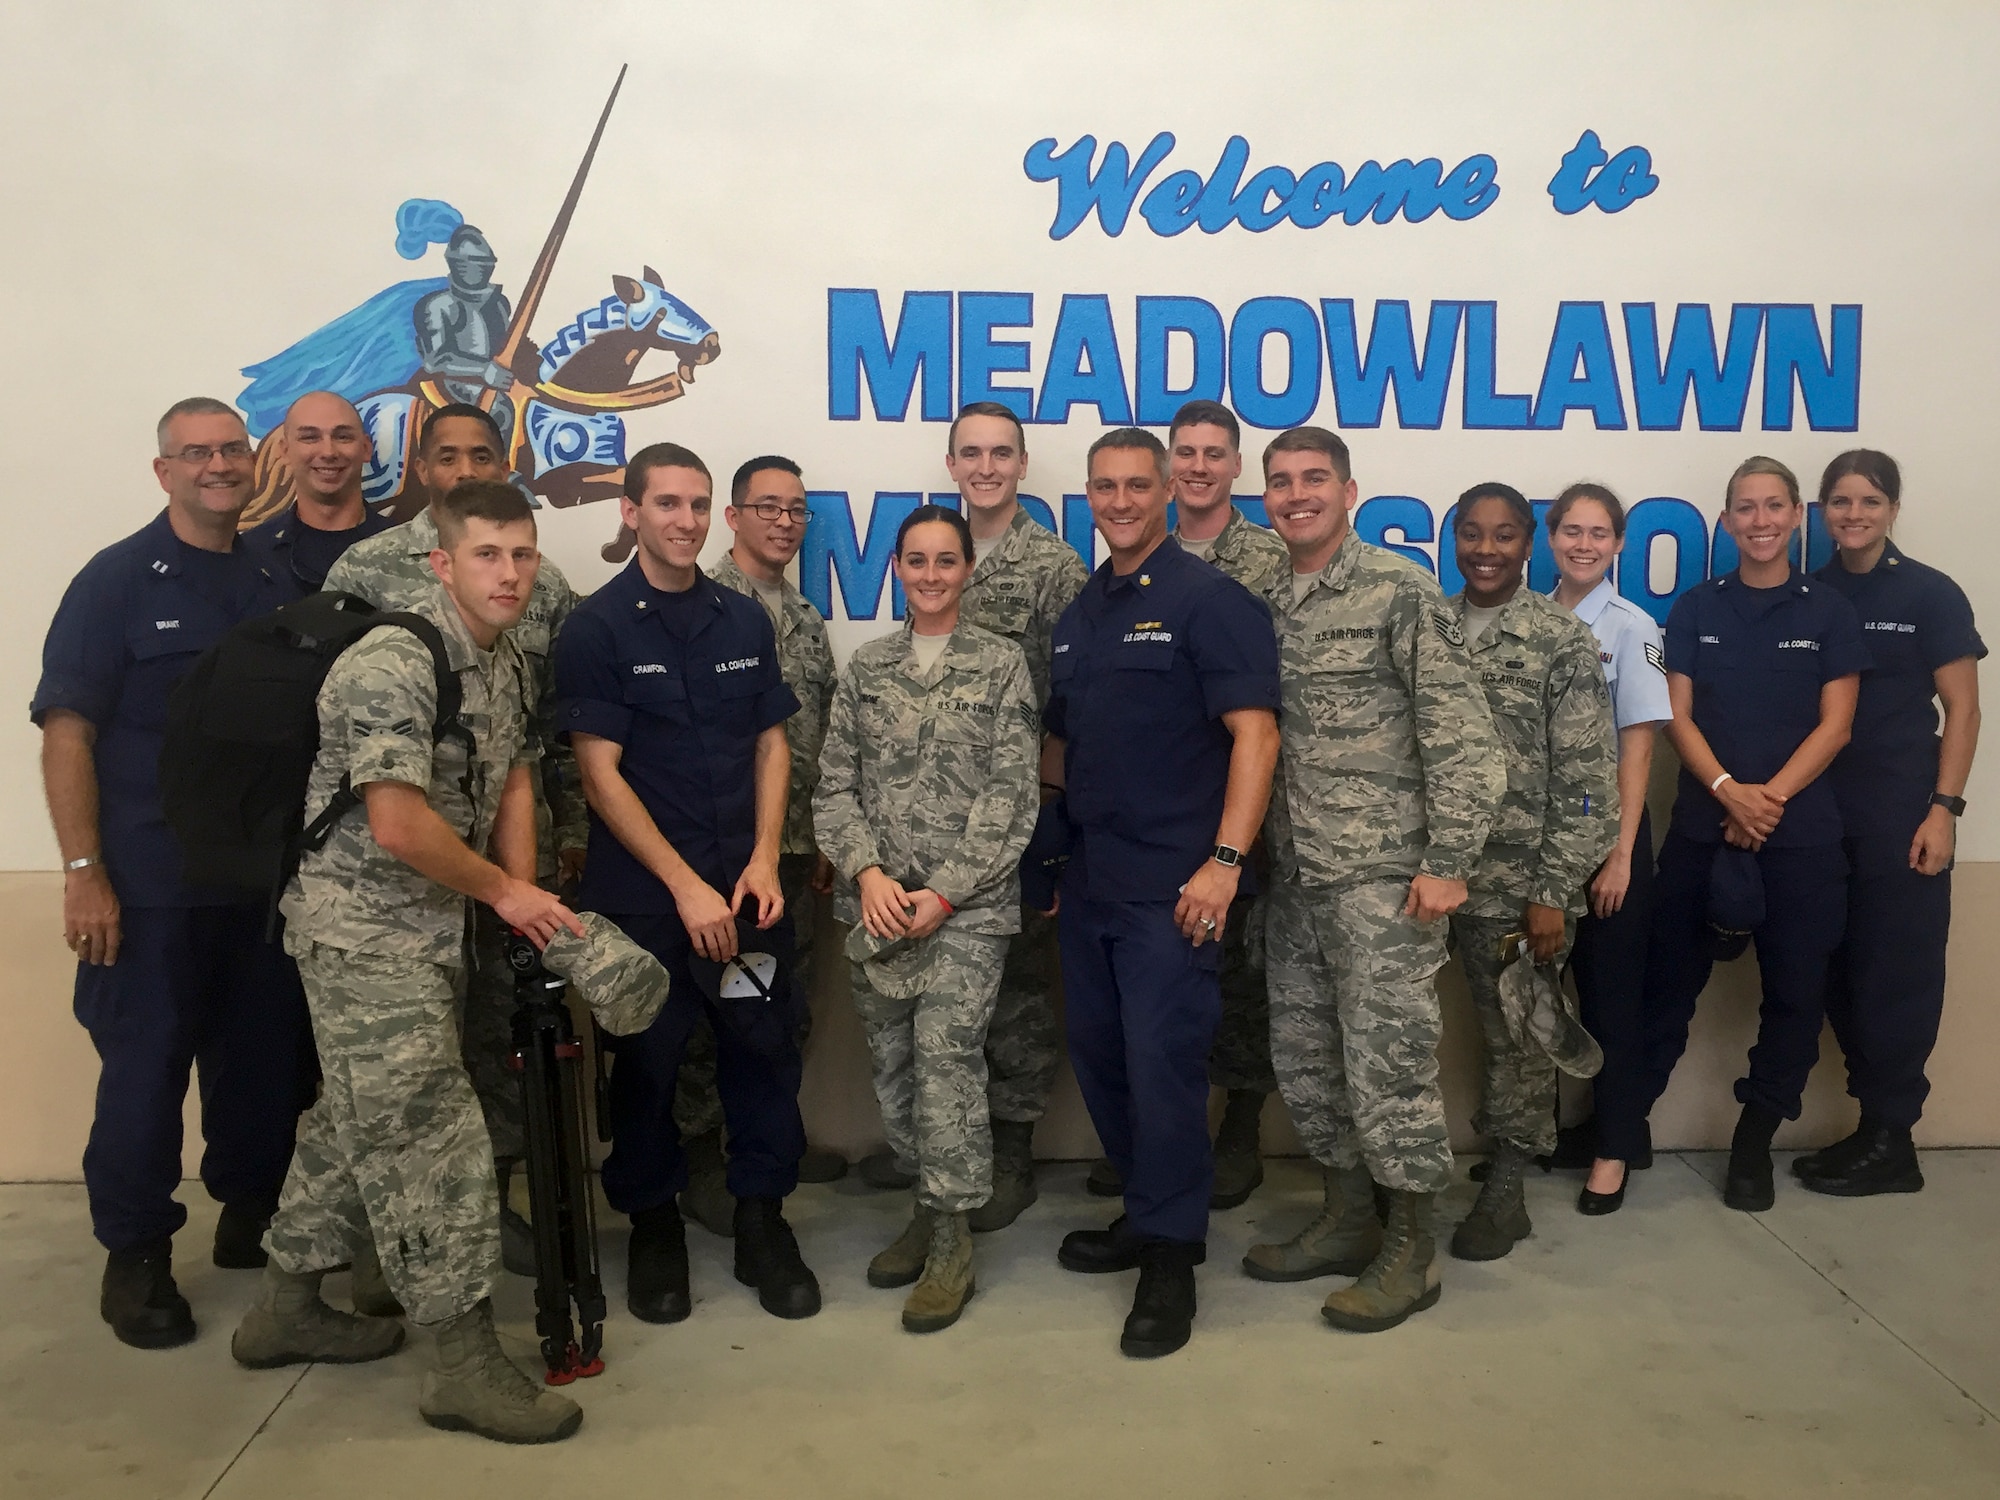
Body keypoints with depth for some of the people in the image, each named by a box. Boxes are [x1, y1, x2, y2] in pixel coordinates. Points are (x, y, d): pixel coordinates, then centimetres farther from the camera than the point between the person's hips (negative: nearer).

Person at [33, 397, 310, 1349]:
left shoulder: (279, 584, 8)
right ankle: (135, 1254, 19)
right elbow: (66, 733, -7)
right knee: (145, 1066, 4)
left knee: (269, 1055, 11)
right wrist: (84, 873, -14)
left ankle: (251, 1214, 30)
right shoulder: (116, 581, -4)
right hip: (154, 883, -4)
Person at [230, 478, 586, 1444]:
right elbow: (399, 826, -24)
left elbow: (513, 786, 12)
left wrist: (522, 911, 1)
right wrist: (507, 893, -12)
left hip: (432, 926, 9)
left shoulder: (508, 665, 9)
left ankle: (286, 1308, 35)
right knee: (431, 1135, -7)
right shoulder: (392, 663, -20)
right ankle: (467, 1363, 2)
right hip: (362, 929, -9)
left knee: (359, 1118, 19)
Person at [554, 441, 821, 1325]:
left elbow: (772, 744, 10)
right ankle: (652, 1227, 26)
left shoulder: (745, 621, 8)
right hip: (640, 892, -3)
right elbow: (600, 774, -9)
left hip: (745, 886, 3)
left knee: (765, 1051, 4)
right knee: (647, 1061, 7)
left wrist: (763, 860, -5)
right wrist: (685, 885, -13)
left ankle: (763, 1225, 21)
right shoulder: (597, 629, -4)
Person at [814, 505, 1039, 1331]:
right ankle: (928, 1207, 25)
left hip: (968, 901, -4)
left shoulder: (1001, 664, 1)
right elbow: (835, 785, 8)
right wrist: (867, 872, -9)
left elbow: (1010, 797, -4)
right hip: (877, 901, 4)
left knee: (945, 1052, -10)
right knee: (893, 1059, 8)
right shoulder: (866, 668, 11)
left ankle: (952, 1238, 2)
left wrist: (943, 893, -11)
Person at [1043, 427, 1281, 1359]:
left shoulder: (1208, 600, -7)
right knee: (1098, 1056, 14)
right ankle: (1147, 1211, 31)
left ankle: (1170, 1255, 10)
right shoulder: (1079, 615, 15)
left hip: (1169, 887, -7)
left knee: (1162, 1062, -5)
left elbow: (1255, 732, -14)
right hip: (1087, 882, 7)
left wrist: (1226, 859, -21)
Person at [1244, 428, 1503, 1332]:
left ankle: (1411, 1247, 15)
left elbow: (1461, 736, -12)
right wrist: (1258, 848, 12)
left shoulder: (1399, 592, -8)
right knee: (1303, 1056, 13)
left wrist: (1447, 862, -15)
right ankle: (1348, 1217, 30)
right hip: (1295, 877, 7)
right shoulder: (1265, 605, 11)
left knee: (1388, 1059, -1)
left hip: (1383, 875, -7)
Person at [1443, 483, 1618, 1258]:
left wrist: (1554, 892, -11)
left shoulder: (1563, 639, -5)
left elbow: (1585, 779, -7)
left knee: (1519, 1033, 8)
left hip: (1520, 879, -3)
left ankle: (1505, 1187, 24)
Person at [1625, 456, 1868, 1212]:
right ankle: (1617, 1126, 9)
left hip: (1802, 829, 0)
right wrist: (1729, 791, -15)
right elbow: (1677, 716, 0)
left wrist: (1772, 796, -13)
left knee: (1794, 988, 4)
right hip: (1702, 823, 0)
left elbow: (1835, 725, 0)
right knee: (1669, 980, 3)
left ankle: (1755, 1141, 19)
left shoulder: (1828, 611, 4)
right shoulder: (1695, 608, 6)